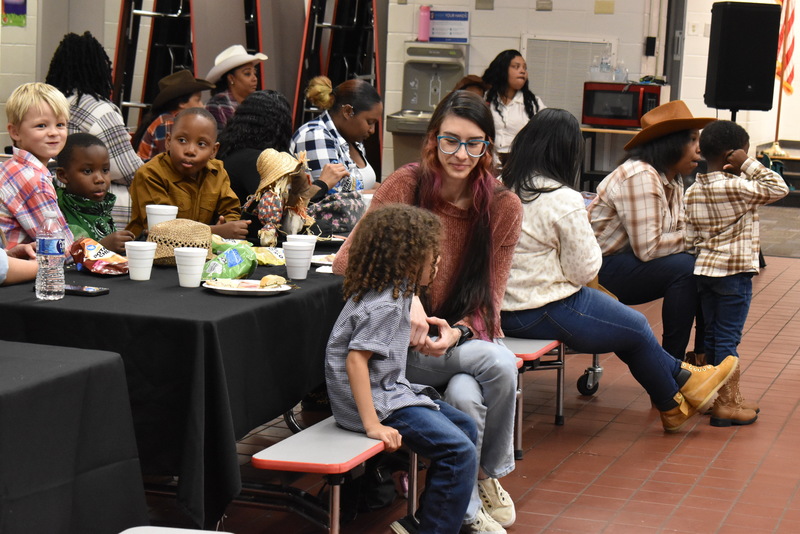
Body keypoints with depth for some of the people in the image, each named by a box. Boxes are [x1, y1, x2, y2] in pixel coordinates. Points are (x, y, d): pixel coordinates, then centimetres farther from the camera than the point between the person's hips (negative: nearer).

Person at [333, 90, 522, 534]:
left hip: (467, 339, 2)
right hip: (406, 346, -2)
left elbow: (490, 298, -2)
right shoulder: (407, 185, -9)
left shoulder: (503, 207, -3)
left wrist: (457, 333, -23)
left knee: (465, 394, -32)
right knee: (500, 363, -29)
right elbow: (346, 260, -14)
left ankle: (485, 481, 0)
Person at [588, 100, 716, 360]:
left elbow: (678, 232, 6)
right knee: (685, 268, -23)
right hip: (603, 271, -10)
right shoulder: (640, 177, -23)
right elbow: (648, 248, -26)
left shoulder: (672, 181, 9)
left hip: (629, 261, 10)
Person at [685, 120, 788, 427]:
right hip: (734, 273, -7)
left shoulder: (693, 191, 6)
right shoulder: (737, 188, -17)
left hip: (704, 271, 7)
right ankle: (725, 405, 3)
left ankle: (729, 397, 25)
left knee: (712, 335, 13)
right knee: (728, 338, -2)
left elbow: (690, 240, 8)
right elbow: (779, 188, -14)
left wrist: (699, 263, 18)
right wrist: (750, 165, -10)